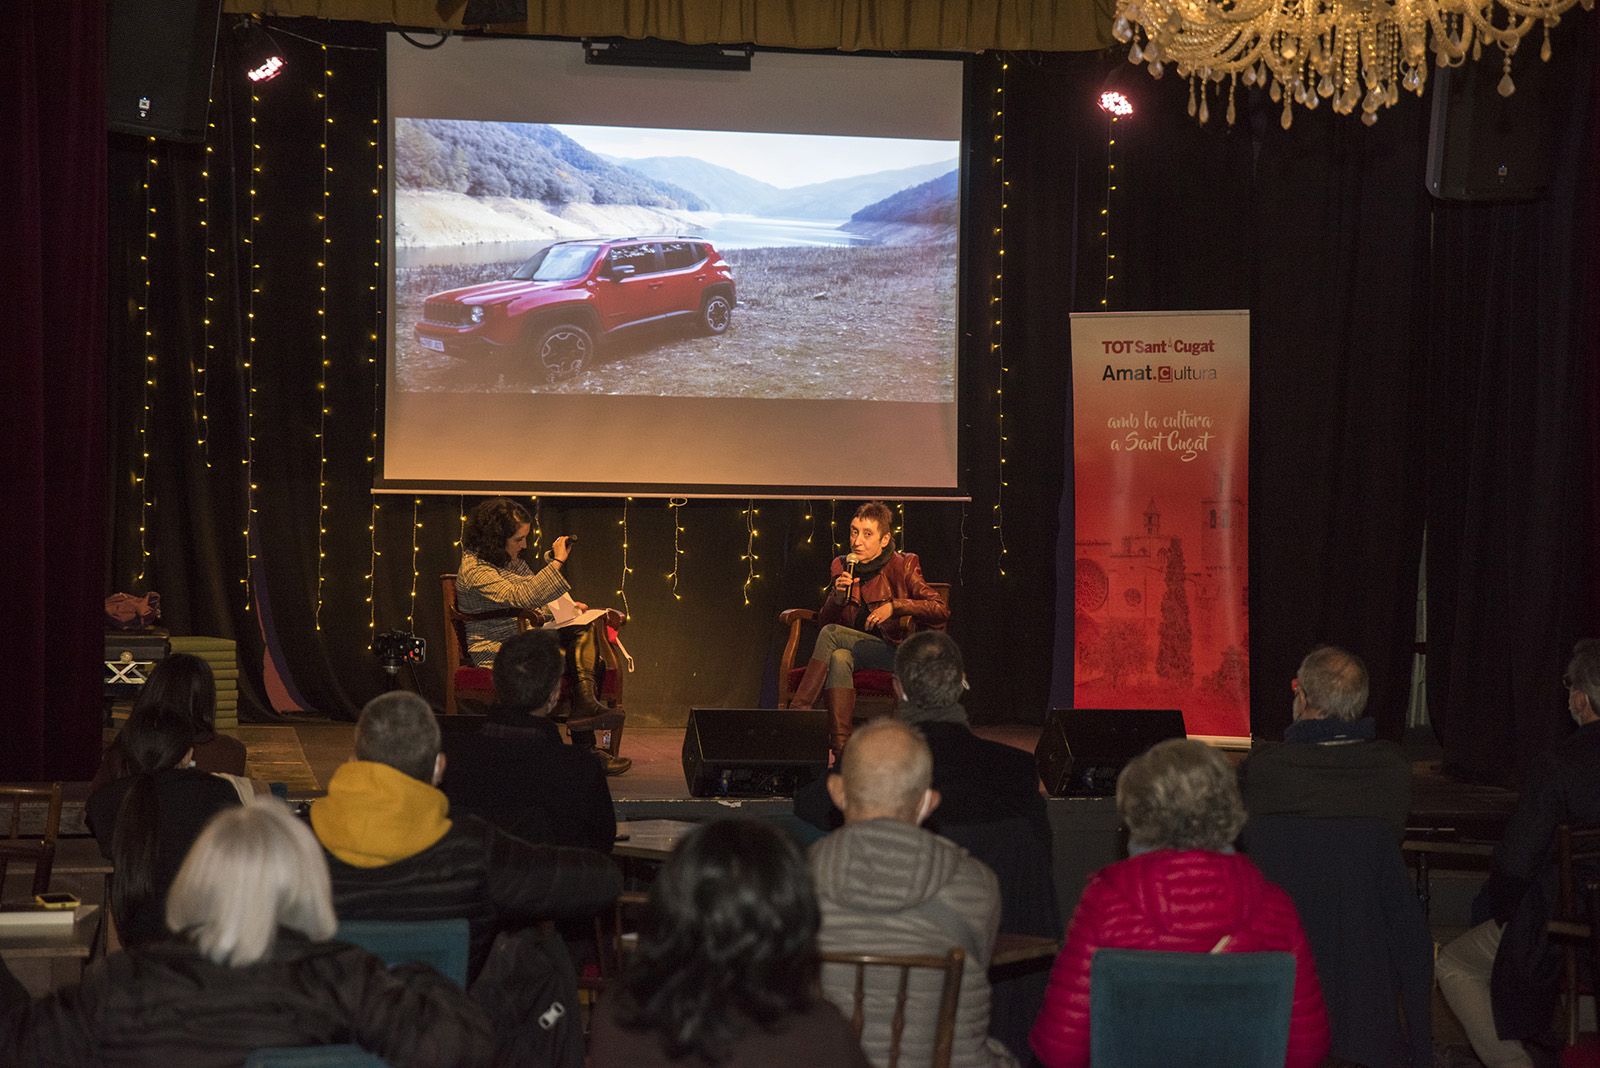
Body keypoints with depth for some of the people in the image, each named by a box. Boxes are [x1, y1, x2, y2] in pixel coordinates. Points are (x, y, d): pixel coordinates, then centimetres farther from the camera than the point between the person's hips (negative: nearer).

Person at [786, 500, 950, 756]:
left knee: (831, 634, -28)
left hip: (893, 653, -4)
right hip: (851, 649, 4)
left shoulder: (902, 566, -1)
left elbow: (941, 610, -7)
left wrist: (894, 606, -17)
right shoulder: (841, 566, 12)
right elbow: (823, 620, 14)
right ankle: (841, 746, -44)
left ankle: (798, 710, -27)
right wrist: (837, 596, -7)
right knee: (838, 659, -34)